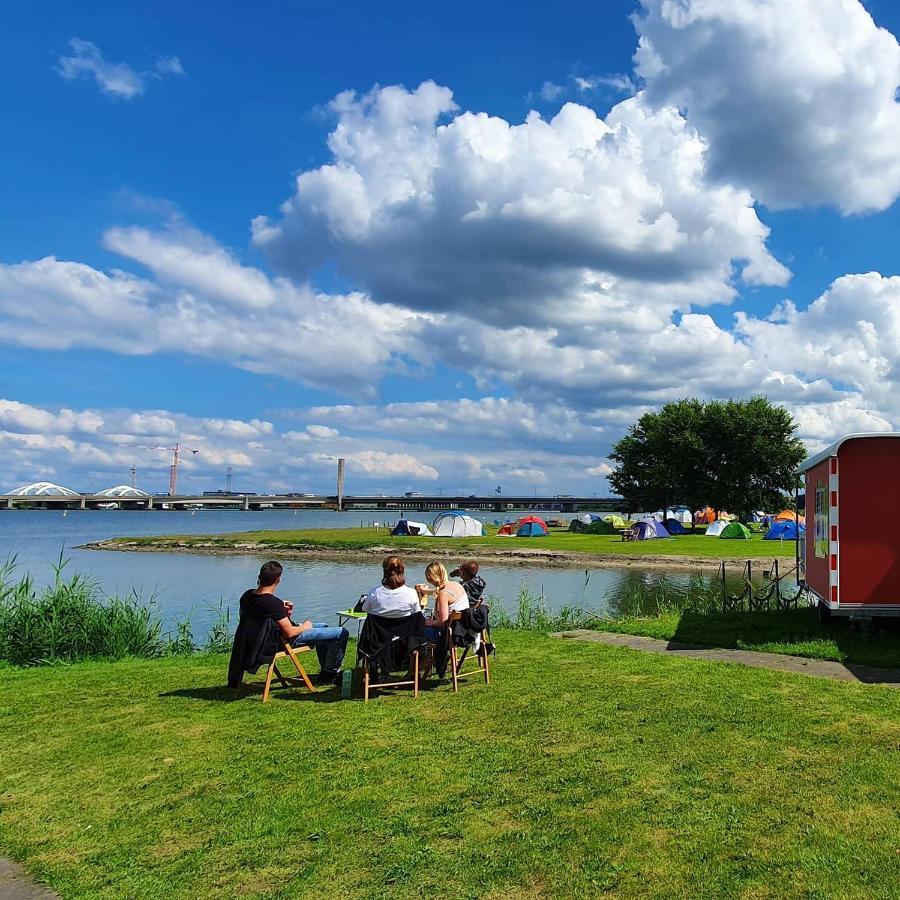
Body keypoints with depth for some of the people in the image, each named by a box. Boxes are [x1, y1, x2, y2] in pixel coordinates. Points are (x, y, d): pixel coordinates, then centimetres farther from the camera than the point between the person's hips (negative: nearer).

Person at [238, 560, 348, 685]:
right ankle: (331, 672, 16)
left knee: (323, 626, 29)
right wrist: (305, 626, -6)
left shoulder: (247, 595, -8)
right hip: (286, 642, -9)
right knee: (342, 633, -5)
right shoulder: (274, 603, -34)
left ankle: (324, 670, 37)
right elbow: (289, 633, -27)